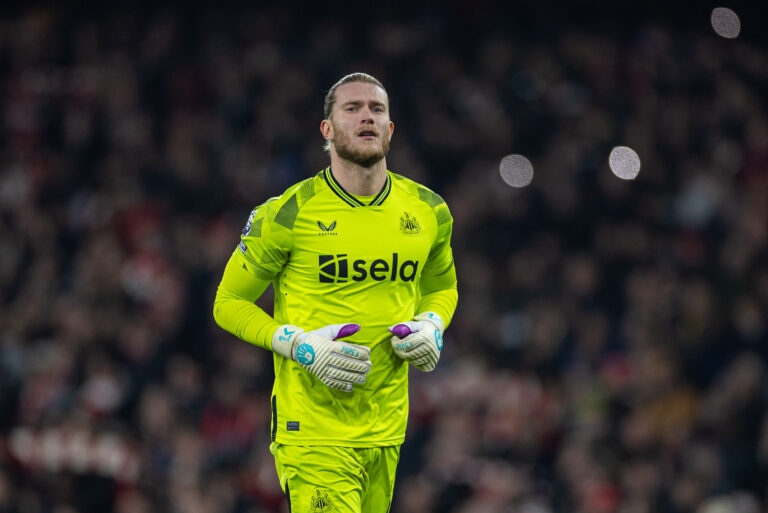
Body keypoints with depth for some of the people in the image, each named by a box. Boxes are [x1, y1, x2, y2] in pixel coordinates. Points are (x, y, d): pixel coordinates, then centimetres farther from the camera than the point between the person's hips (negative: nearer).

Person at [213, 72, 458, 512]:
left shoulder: (428, 212, 7)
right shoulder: (287, 215, -7)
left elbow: (442, 286, 25)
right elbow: (229, 302, 1)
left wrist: (432, 327, 2)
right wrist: (299, 345, -14)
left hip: (387, 430, 5)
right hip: (314, 433, -5)